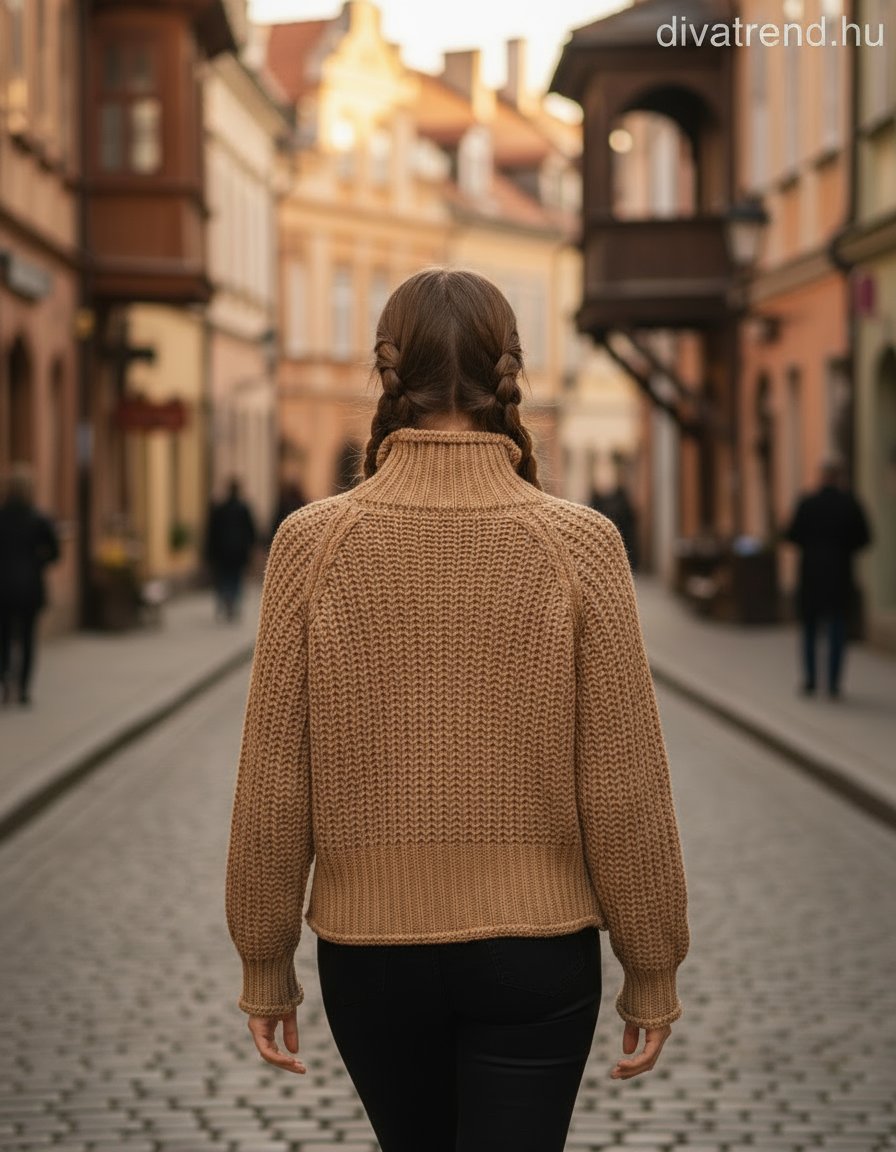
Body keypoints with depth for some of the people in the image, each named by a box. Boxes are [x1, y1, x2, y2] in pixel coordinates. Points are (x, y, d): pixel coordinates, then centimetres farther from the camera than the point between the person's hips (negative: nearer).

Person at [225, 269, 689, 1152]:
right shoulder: (579, 545, -11)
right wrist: (651, 971, 3)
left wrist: (265, 966, 6)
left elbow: (273, 786, -6)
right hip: (537, 952, -2)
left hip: (369, 950, 2)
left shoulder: (313, 545, -9)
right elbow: (625, 789, -9)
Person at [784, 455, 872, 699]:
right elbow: (864, 538, 0)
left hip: (811, 571, -1)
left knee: (809, 626, 12)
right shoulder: (850, 504, -3)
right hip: (840, 573, 1)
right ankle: (833, 685, 0)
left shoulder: (807, 503, -8)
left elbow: (791, 535, -7)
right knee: (837, 627, 4)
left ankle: (809, 680, 9)